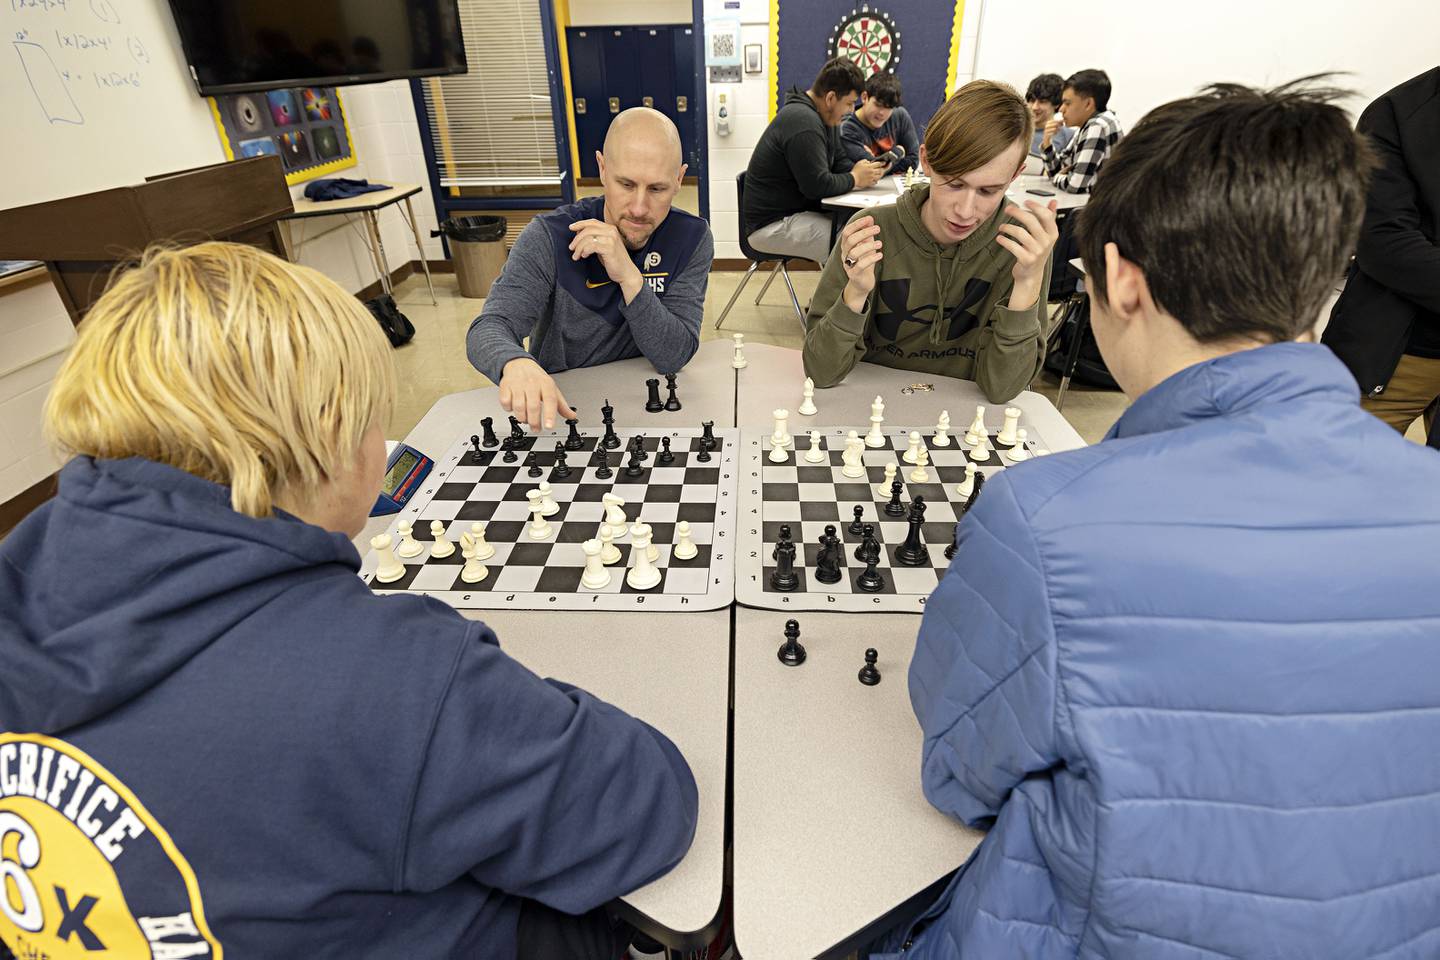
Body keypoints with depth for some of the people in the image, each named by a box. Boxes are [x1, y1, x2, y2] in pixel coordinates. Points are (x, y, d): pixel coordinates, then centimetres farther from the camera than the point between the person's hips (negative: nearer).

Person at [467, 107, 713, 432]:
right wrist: (516, 364, -44)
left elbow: (675, 357, -15)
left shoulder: (692, 239, -8)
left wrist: (629, 277, -29)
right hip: (554, 408, 2)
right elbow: (488, 328, -20)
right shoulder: (549, 237, -12)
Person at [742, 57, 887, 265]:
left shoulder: (821, 116, 12)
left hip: (797, 211, 10)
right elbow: (817, 186, -24)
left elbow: (838, 160, 19)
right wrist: (855, 179, -9)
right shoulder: (803, 122, -21)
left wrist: (860, 169, -3)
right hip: (771, 225, -10)